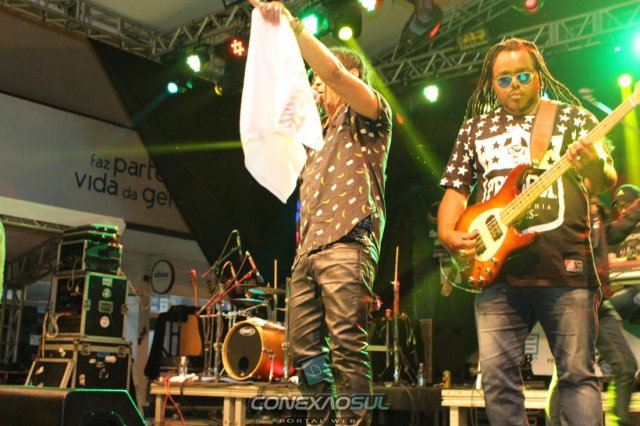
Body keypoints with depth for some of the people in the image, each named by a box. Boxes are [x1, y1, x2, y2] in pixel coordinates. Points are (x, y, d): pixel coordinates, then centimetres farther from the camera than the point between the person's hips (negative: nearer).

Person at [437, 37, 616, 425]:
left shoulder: (573, 118, 10)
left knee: (578, 373, -1)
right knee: (497, 374, -2)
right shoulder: (475, 129, 17)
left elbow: (607, 180, 0)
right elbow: (456, 188, 16)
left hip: (566, 267, -2)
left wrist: (595, 168, -25)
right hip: (497, 268, 2)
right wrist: (448, 233, -4)